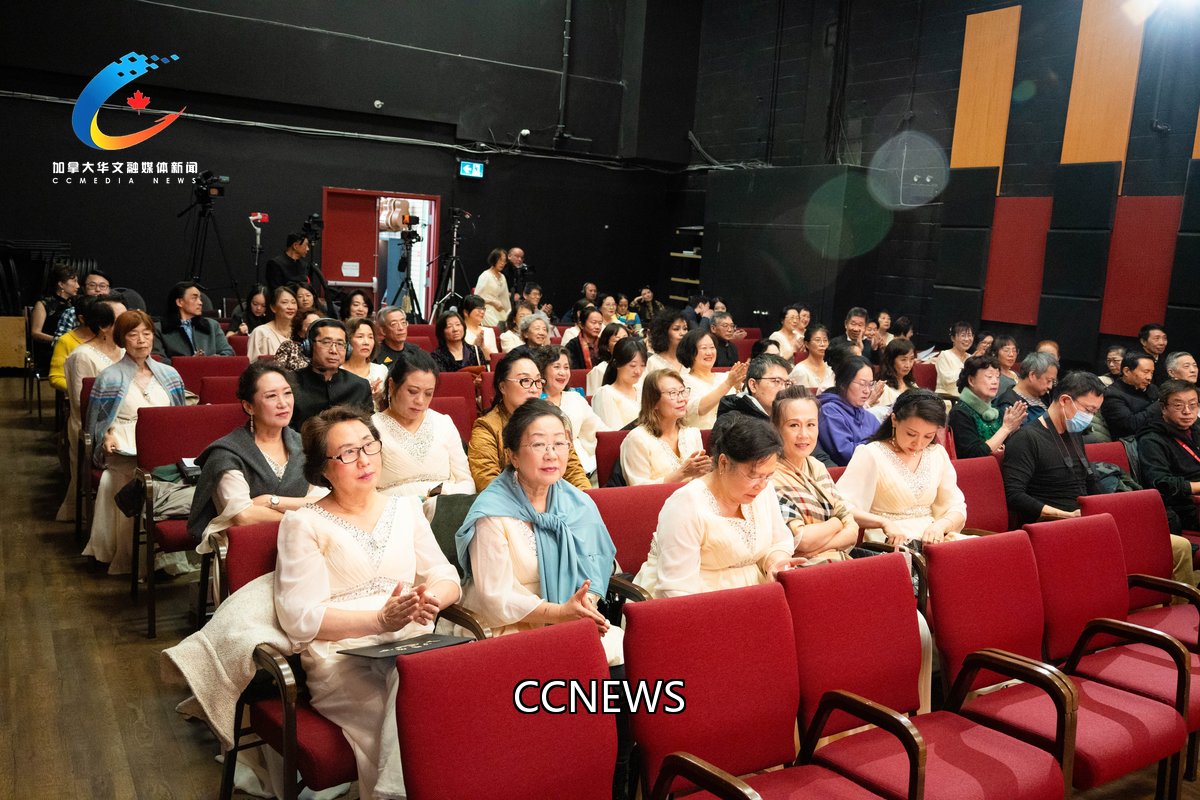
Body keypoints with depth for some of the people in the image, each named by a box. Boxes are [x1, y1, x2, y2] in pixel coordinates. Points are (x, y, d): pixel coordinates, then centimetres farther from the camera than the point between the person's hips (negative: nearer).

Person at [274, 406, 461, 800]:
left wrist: (432, 597, -13)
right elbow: (300, 618, -8)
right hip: (342, 658, -4)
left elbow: (446, 576, 11)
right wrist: (380, 620, -20)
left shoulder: (406, 508, 15)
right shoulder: (303, 524, 1)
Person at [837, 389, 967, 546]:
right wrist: (883, 522, -29)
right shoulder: (871, 455, -7)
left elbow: (957, 509, 13)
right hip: (888, 546, -7)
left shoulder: (938, 454, 12)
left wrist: (940, 526, -9)